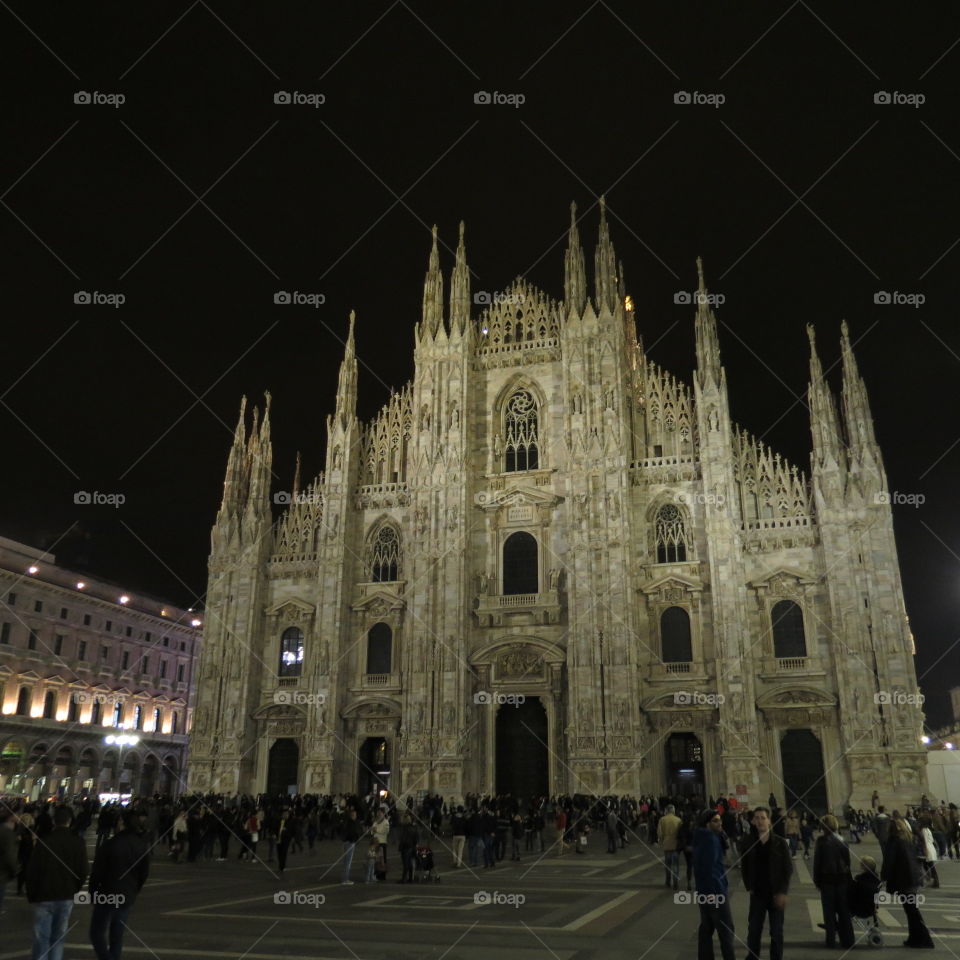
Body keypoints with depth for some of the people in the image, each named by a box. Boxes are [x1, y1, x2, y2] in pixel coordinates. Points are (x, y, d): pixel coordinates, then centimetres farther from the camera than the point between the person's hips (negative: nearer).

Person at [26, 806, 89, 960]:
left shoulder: (43, 841, -13)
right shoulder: (78, 843, -7)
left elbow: (32, 871, -9)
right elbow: (83, 871, -3)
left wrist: (31, 895, 6)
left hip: (43, 896, -2)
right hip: (67, 897, 2)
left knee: (41, 938, 6)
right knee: (58, 937, 13)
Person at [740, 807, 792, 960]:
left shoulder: (780, 843, -6)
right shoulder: (749, 843, -1)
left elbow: (788, 868, -5)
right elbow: (744, 867, 9)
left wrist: (782, 892, -9)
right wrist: (749, 887, 1)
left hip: (776, 894, -1)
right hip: (757, 894, 1)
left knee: (777, 932, 7)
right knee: (753, 930, 5)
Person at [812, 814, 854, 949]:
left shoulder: (821, 841, -10)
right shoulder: (842, 841, -2)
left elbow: (817, 862, -7)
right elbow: (848, 861, 3)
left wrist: (817, 880, 2)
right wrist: (847, 876, 11)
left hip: (827, 879, -3)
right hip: (842, 878, 3)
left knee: (829, 910, 6)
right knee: (844, 911, 11)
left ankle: (831, 939, 7)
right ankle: (847, 940, 13)